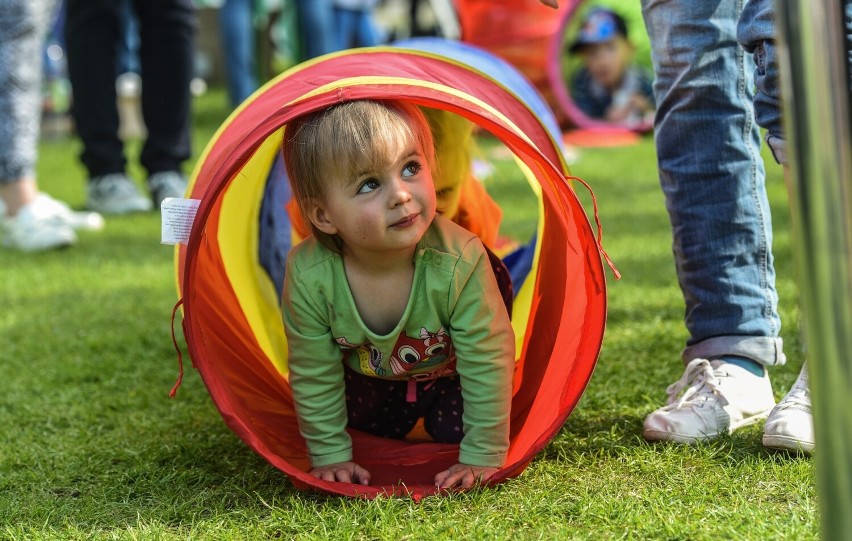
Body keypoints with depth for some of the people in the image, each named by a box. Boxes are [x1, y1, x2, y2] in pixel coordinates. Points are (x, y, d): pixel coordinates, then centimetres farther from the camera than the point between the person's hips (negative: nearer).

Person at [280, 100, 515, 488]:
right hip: (370, 376, 2)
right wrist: (330, 454, -13)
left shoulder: (458, 263, -41)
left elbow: (487, 363, -30)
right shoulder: (309, 276, -36)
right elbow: (314, 375, -20)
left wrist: (483, 456, -26)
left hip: (448, 371, -1)